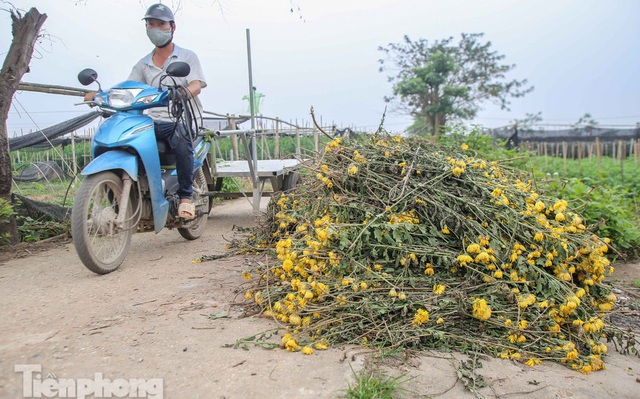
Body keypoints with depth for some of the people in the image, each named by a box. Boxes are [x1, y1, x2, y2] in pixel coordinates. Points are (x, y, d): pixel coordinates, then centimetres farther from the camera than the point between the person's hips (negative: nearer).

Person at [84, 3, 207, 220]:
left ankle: (186, 196, -27)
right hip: (154, 122, 5)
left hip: (183, 120, -4)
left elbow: (197, 84, -7)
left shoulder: (187, 56, 9)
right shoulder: (143, 64, 21)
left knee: (181, 139, -39)